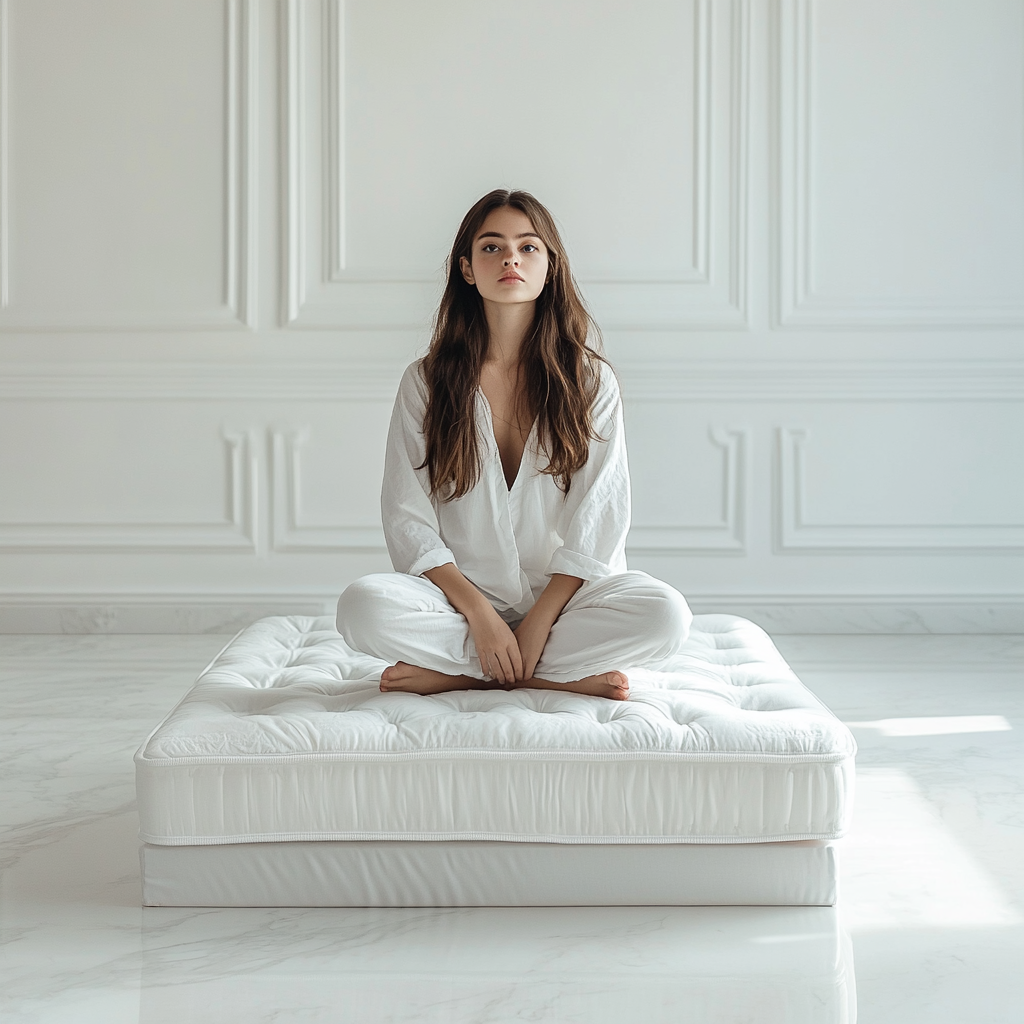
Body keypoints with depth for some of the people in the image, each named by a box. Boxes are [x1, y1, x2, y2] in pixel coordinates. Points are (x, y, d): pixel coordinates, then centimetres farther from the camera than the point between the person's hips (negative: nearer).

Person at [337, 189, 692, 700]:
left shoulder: (589, 380, 2)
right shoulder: (426, 381, 2)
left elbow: (596, 524, -5)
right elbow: (408, 519, -3)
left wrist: (537, 626, -16)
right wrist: (479, 614, -16)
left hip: (563, 596, 0)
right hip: (462, 596, 0)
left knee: (666, 614, -30)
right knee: (363, 606, -31)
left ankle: (454, 673, -19)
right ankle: (570, 673, -21)